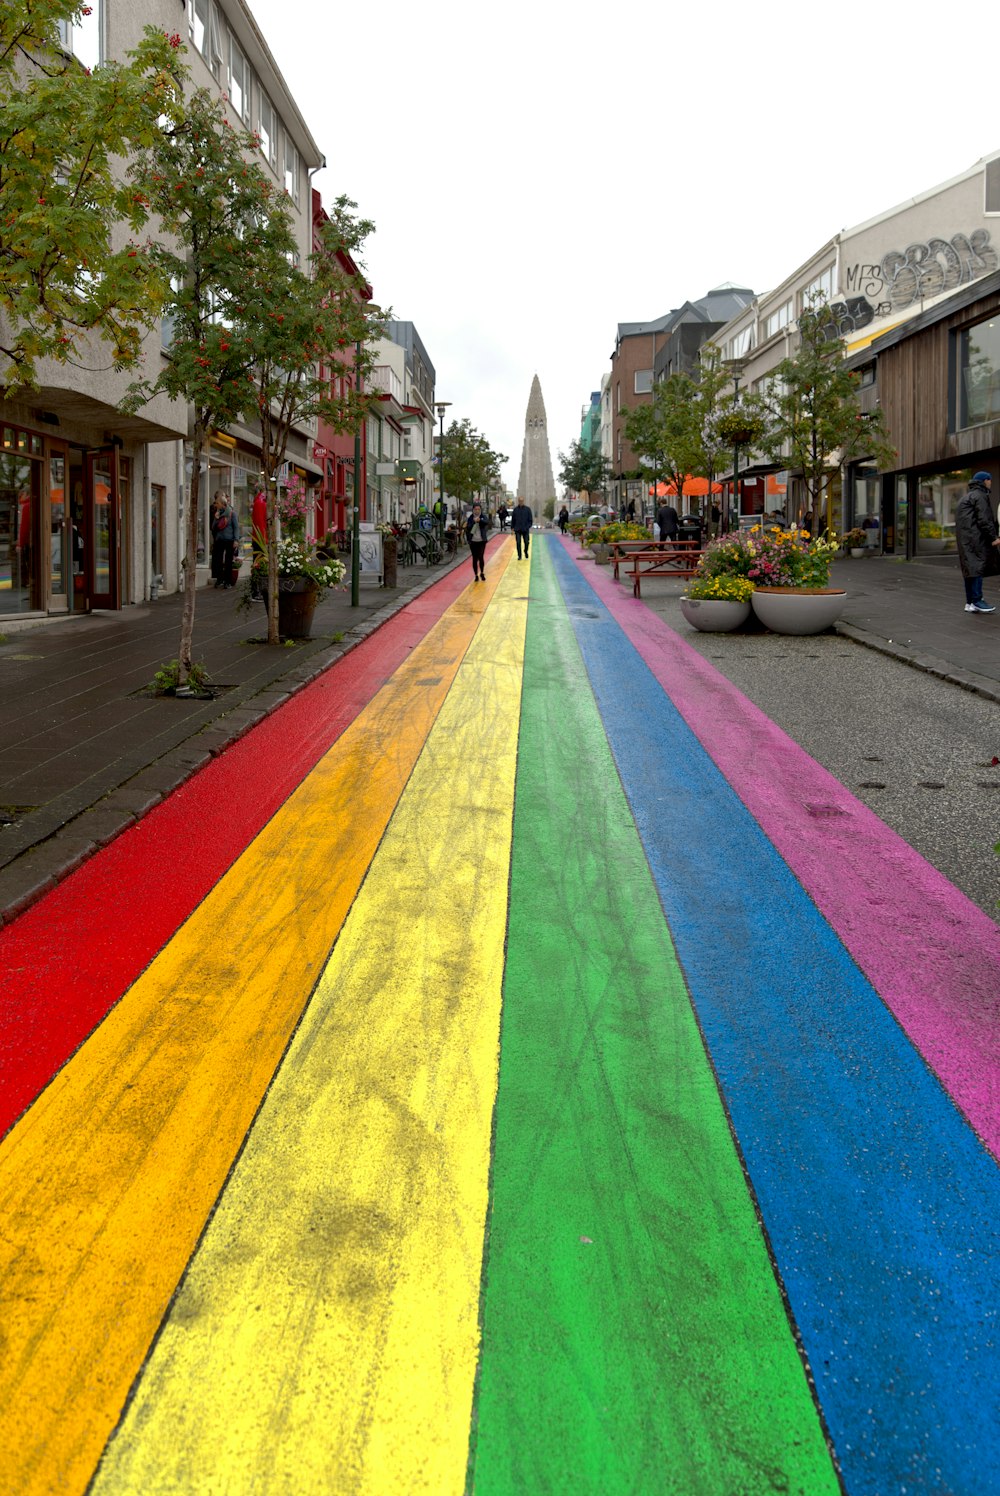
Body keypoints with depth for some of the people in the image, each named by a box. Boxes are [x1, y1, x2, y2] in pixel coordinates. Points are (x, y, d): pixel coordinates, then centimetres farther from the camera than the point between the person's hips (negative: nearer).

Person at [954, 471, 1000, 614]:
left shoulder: (966, 497, 24)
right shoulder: (980, 496, -7)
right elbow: (984, 520, -15)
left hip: (964, 540, 10)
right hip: (975, 537, -10)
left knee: (970, 569, 9)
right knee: (978, 566, -10)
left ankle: (970, 602, 9)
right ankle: (977, 600, -13)